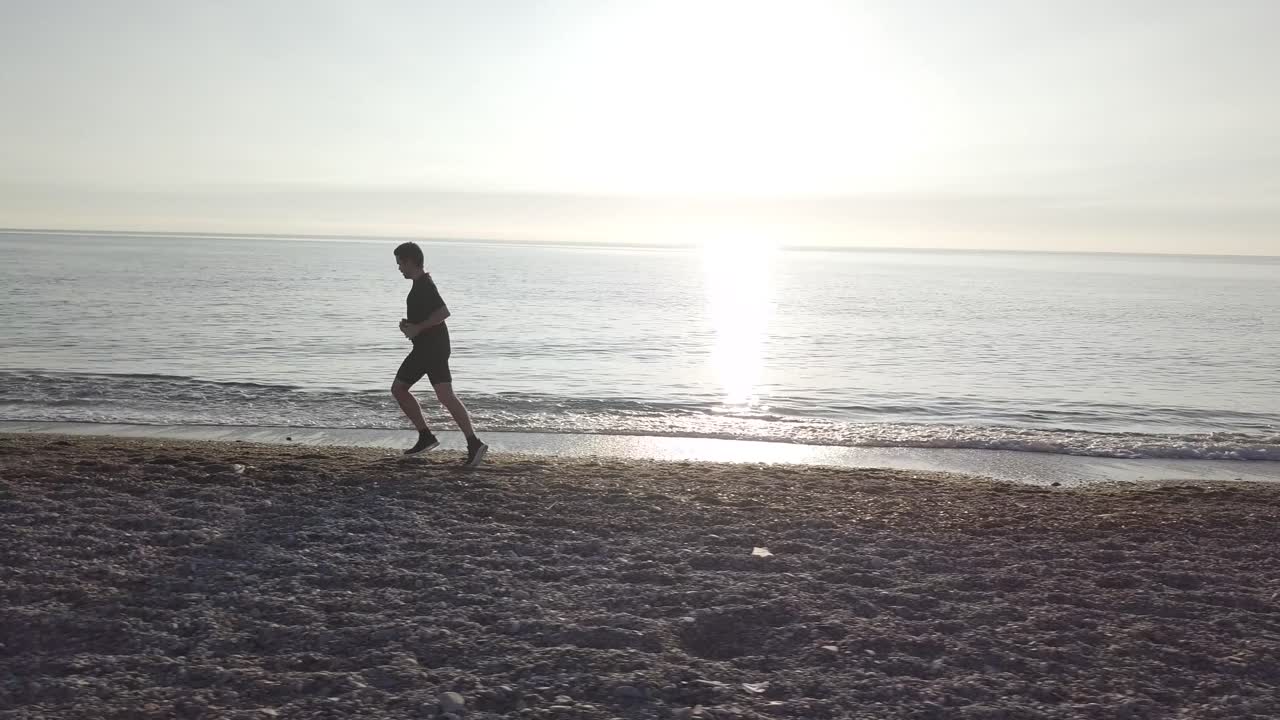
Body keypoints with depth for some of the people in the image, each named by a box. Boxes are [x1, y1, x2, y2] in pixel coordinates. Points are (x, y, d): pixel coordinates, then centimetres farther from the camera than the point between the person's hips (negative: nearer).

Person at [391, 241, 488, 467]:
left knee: (445, 395, -15)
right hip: (424, 348, 11)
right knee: (398, 389, 11)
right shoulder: (421, 283, 18)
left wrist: (417, 328, -21)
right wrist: (410, 324, 13)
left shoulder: (424, 285, -14)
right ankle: (426, 437, 12)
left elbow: (443, 312, -27)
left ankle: (474, 444, -18)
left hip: (434, 347, -11)